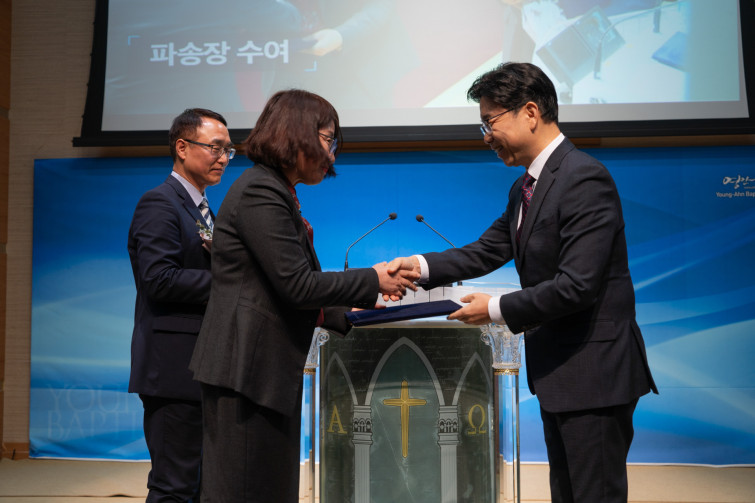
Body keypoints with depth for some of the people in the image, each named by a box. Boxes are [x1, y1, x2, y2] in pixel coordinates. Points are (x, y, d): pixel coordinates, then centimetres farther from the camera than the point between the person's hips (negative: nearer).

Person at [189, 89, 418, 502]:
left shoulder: (273, 191, 17)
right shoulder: (260, 192, -14)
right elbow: (296, 285, -19)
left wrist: (348, 315, 10)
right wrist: (372, 280, -9)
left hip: (266, 371, 10)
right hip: (247, 371, -10)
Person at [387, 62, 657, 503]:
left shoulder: (585, 179, -20)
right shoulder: (525, 188, 12)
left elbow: (576, 285, -26)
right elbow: (486, 252, 13)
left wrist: (498, 310, -16)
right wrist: (421, 266, -2)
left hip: (594, 371, -10)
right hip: (558, 369, 10)